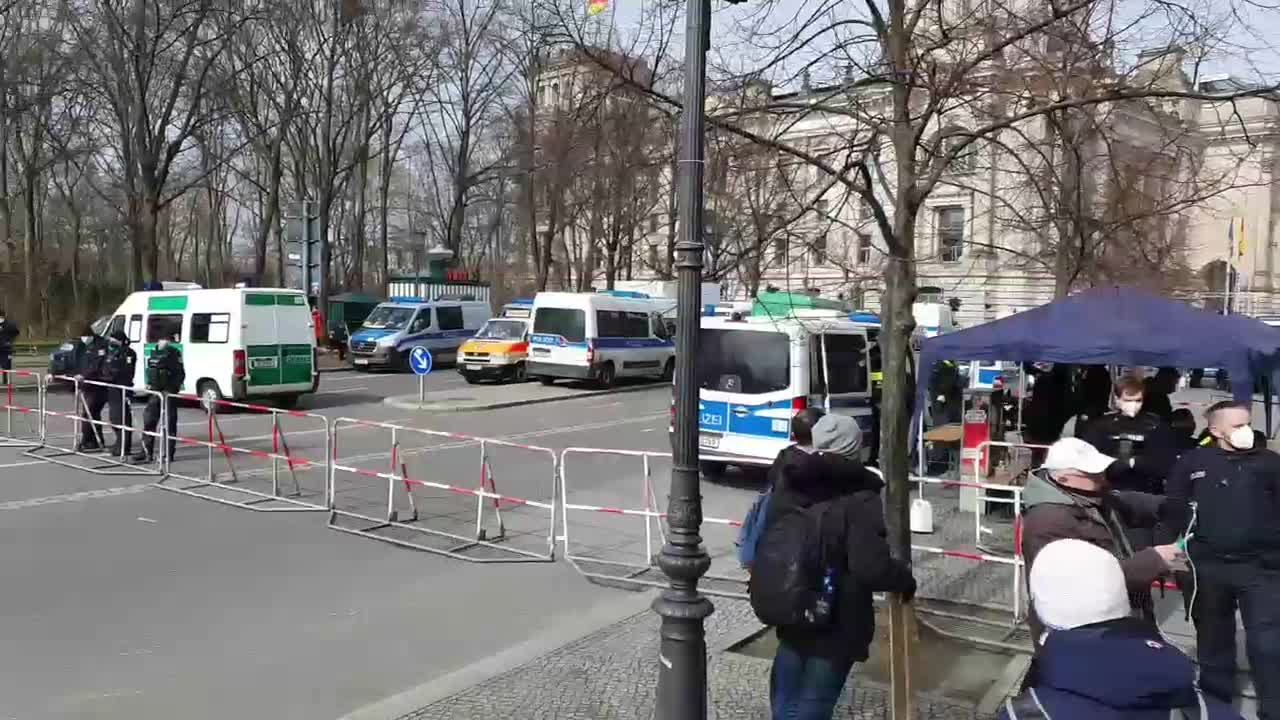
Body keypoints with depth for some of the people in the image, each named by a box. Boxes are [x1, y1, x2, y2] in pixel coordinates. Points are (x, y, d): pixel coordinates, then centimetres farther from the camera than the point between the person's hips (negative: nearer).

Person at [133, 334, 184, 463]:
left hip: (169, 392, -7)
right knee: (148, 421, 9)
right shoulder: (154, 352, 12)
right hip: (155, 391, 8)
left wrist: (174, 387, -18)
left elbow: (180, 373, -12)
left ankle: (169, 454, 7)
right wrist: (149, 383, 12)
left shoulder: (174, 353, -10)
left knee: (169, 423, 0)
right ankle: (147, 452, 17)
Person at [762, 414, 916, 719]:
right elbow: (871, 567, -29)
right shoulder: (859, 500, -21)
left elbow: (766, 546, 6)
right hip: (837, 625, -5)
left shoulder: (787, 485, -1)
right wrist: (905, 579, -12)